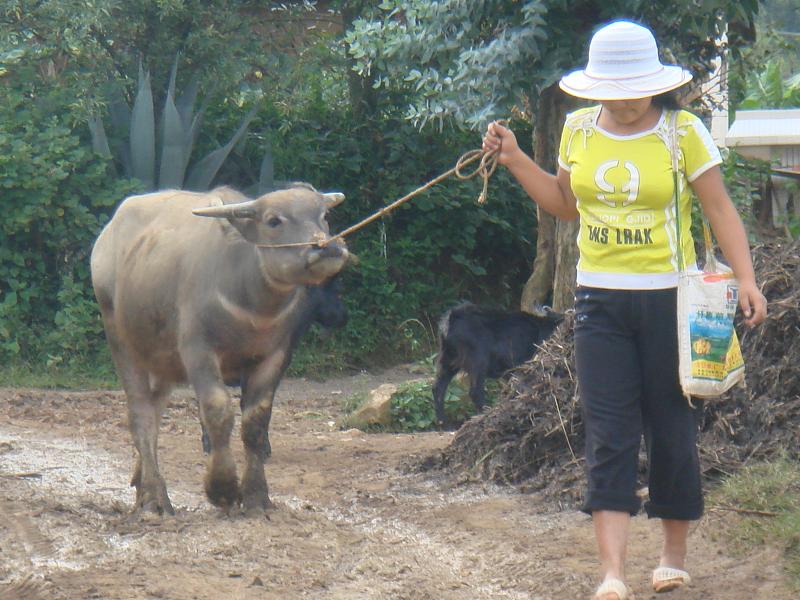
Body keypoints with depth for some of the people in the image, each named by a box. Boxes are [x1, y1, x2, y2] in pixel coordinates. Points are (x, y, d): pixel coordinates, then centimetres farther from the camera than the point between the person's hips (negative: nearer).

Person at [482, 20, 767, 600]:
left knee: (672, 429, 6)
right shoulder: (579, 130, 6)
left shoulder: (683, 131, -5)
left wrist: (746, 279, -14)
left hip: (667, 299, -3)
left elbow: (721, 209, -3)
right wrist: (514, 159, 10)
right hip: (600, 301, 3)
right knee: (609, 436, -5)